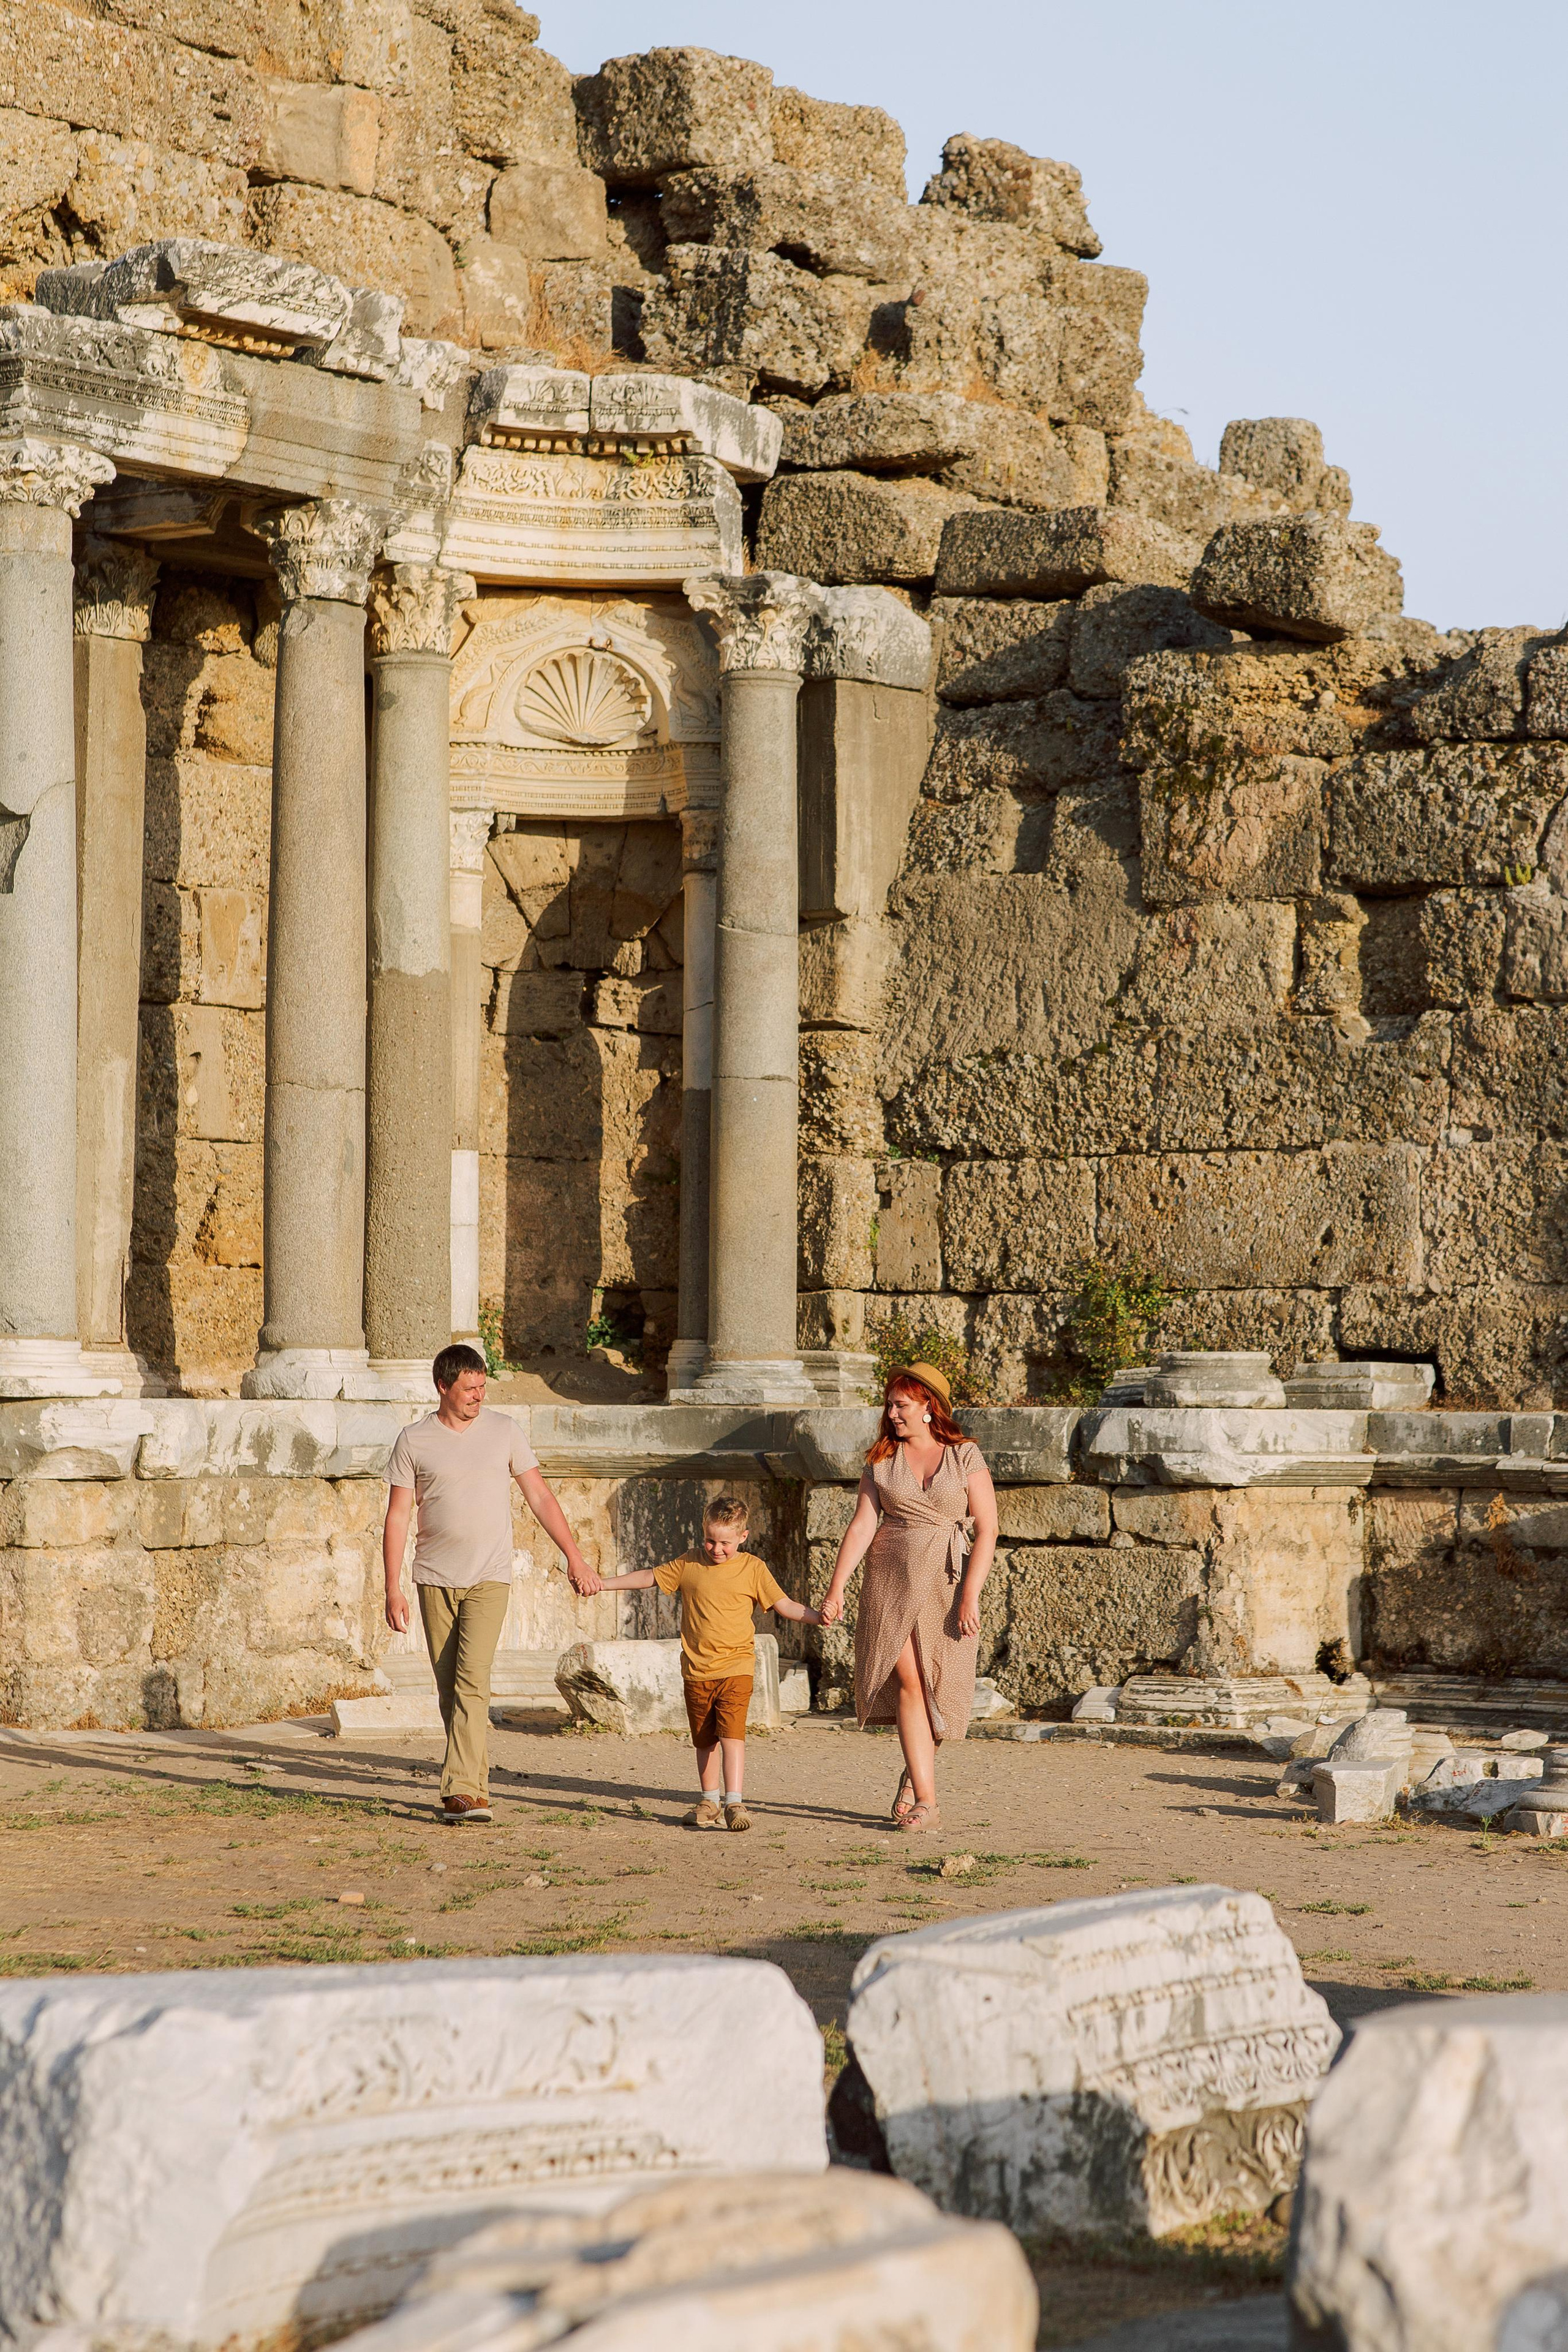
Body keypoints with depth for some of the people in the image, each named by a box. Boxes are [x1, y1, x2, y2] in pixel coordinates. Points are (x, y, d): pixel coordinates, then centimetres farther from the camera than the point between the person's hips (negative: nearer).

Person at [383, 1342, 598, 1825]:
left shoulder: (503, 1430, 3)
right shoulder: (414, 1441, 2)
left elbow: (539, 1497, 8)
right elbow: (397, 1517, 3)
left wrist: (574, 1556, 3)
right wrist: (392, 1588, -3)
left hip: (489, 1579, -2)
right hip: (435, 1580, 2)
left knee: (472, 1679, -16)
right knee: (449, 1688, 5)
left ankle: (461, 1791, -22)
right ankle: (478, 1780, 17)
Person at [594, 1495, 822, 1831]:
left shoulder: (752, 1569, 0)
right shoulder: (689, 1564, 6)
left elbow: (784, 1604, 1)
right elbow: (648, 1578, 14)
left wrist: (817, 1618, -14)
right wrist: (601, 1583, 13)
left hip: (735, 1668, -3)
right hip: (696, 1670, 3)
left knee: (732, 1734, -16)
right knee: (705, 1739, 13)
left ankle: (734, 1803, -20)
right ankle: (709, 1802, 28)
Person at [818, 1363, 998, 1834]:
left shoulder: (965, 1458, -1)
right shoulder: (881, 1460, 6)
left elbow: (987, 1530, -5)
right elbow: (861, 1525, 3)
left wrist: (970, 1595, -13)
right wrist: (836, 1586, -5)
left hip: (945, 1583, -1)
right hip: (890, 1582, 1)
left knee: (935, 1687, 2)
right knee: (909, 1681, -10)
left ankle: (914, 1772, 31)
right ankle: (926, 1803, -12)